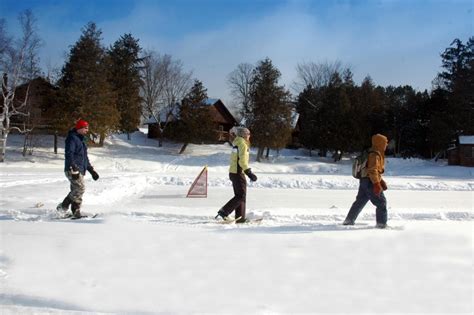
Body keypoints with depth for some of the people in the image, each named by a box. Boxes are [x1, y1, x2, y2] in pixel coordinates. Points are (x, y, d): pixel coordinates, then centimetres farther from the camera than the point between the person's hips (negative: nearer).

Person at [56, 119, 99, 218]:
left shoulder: (81, 140, 23)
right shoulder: (72, 138, -7)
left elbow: (85, 158, 29)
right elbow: (69, 154, -20)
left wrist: (91, 170, 25)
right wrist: (74, 168, -30)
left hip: (80, 170, 9)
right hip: (72, 170, -9)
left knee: (76, 191, 6)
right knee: (80, 188, -18)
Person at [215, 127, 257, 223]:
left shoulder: (236, 143, 17)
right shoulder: (242, 144, -11)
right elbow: (242, 161, -21)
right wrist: (249, 173, -21)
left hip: (233, 172, 10)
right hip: (238, 173, -10)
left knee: (240, 195, 12)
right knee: (241, 195, -8)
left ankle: (240, 218, 14)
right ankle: (224, 212, -12)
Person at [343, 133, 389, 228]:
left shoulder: (376, 153, 18)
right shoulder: (375, 155, -15)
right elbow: (372, 170, -25)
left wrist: (381, 181, 23)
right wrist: (376, 184, -29)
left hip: (364, 181, 10)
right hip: (370, 182, -10)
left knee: (360, 201, 16)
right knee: (381, 202, -4)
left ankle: (349, 220, 23)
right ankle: (381, 224, -3)